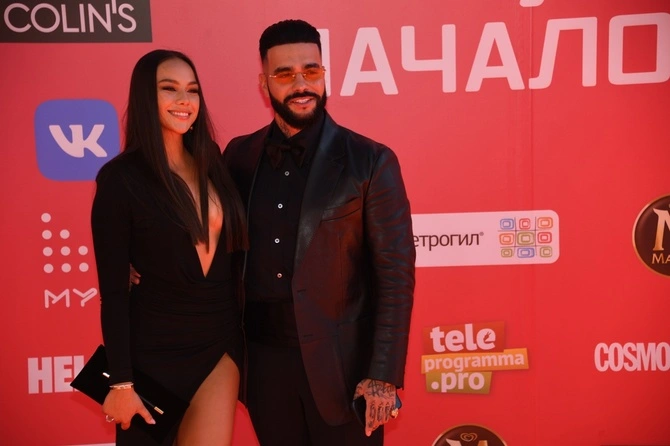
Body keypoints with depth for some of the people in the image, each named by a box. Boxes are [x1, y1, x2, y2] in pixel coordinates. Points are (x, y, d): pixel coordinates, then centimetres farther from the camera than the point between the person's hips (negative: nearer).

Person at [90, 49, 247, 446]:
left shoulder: (214, 165, 2)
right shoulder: (121, 177, -12)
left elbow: (232, 253, 7)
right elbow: (113, 290, -11)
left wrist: (244, 333, 4)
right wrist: (121, 382, -11)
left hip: (221, 342, 4)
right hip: (157, 349, -3)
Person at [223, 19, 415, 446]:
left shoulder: (370, 161, -9)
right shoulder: (239, 155, 2)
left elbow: (395, 275, -9)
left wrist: (384, 376, -12)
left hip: (339, 361, -3)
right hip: (262, 359, 4)